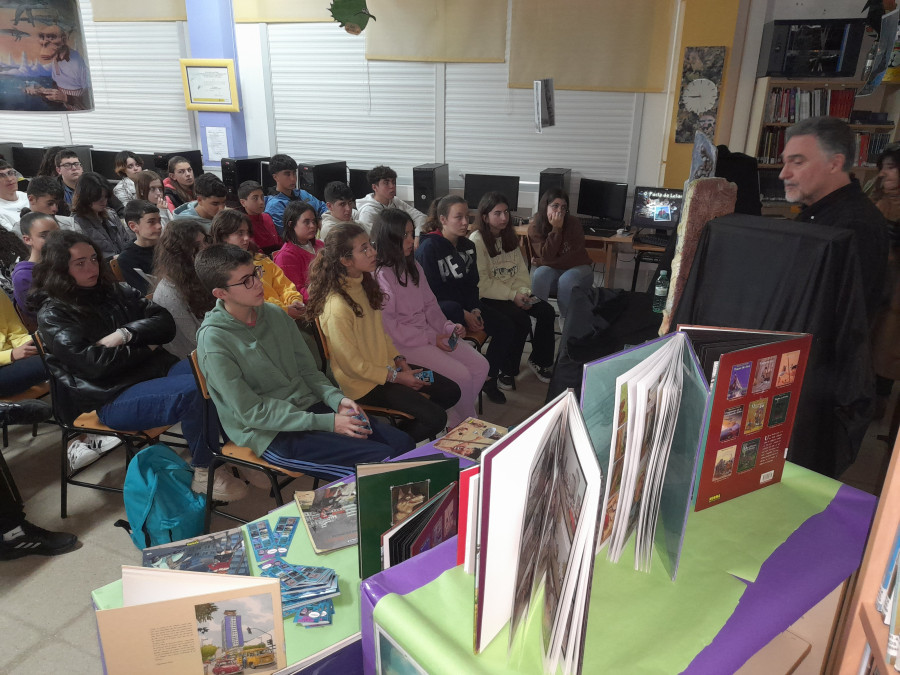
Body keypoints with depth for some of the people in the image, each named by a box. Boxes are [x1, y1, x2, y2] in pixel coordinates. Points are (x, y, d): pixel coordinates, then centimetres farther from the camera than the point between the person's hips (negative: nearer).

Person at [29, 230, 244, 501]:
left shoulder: (117, 292, 17)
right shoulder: (53, 315, 1)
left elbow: (165, 324, 6)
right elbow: (95, 363, -13)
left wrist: (125, 335, -11)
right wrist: (145, 348, -2)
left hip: (156, 369, 6)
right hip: (112, 397, -6)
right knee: (196, 391, -31)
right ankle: (204, 474, -14)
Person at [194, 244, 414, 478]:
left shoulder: (274, 314, 5)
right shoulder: (213, 340, -15)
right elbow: (251, 413, -16)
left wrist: (337, 399, -10)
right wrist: (327, 423, -20)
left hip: (309, 407, 7)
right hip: (271, 434, -6)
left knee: (402, 443, -7)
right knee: (382, 460, -19)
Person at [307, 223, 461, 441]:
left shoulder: (363, 284, 0)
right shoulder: (336, 307, -28)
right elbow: (353, 365, -21)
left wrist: (399, 360, 0)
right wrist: (396, 377, -13)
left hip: (385, 365, 9)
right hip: (363, 383, -9)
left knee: (450, 392, 8)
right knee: (435, 419, -12)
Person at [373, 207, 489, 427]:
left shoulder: (414, 267, 13)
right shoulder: (380, 275, -14)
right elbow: (389, 326, -18)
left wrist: (447, 327, -3)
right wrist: (431, 339, -17)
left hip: (429, 333, 9)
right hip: (403, 343, -8)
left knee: (480, 366, -2)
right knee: (460, 375, -18)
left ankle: (455, 422, 9)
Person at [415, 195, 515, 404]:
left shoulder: (467, 245, 9)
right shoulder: (429, 247, -13)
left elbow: (472, 284, 12)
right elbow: (431, 291, -16)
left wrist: (475, 310, -8)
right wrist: (463, 315, -19)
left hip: (466, 306, 7)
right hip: (438, 307, -7)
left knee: (506, 328, -8)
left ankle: (489, 378, 9)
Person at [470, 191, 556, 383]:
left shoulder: (509, 237, 12)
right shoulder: (477, 240, -12)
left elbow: (521, 269, 11)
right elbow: (482, 283, -17)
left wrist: (523, 292, -9)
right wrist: (512, 295, -19)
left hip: (513, 293, 7)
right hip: (488, 297, -7)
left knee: (547, 312, -11)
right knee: (522, 320, -27)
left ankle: (540, 360, 7)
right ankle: (507, 370, -8)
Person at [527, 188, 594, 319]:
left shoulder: (573, 223, -13)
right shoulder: (534, 227, -9)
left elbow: (574, 258, -17)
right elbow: (547, 256, -19)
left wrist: (541, 262, -16)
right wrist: (556, 229, -26)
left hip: (577, 268, -1)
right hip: (551, 269, 1)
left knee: (567, 280, -33)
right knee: (540, 274, -31)